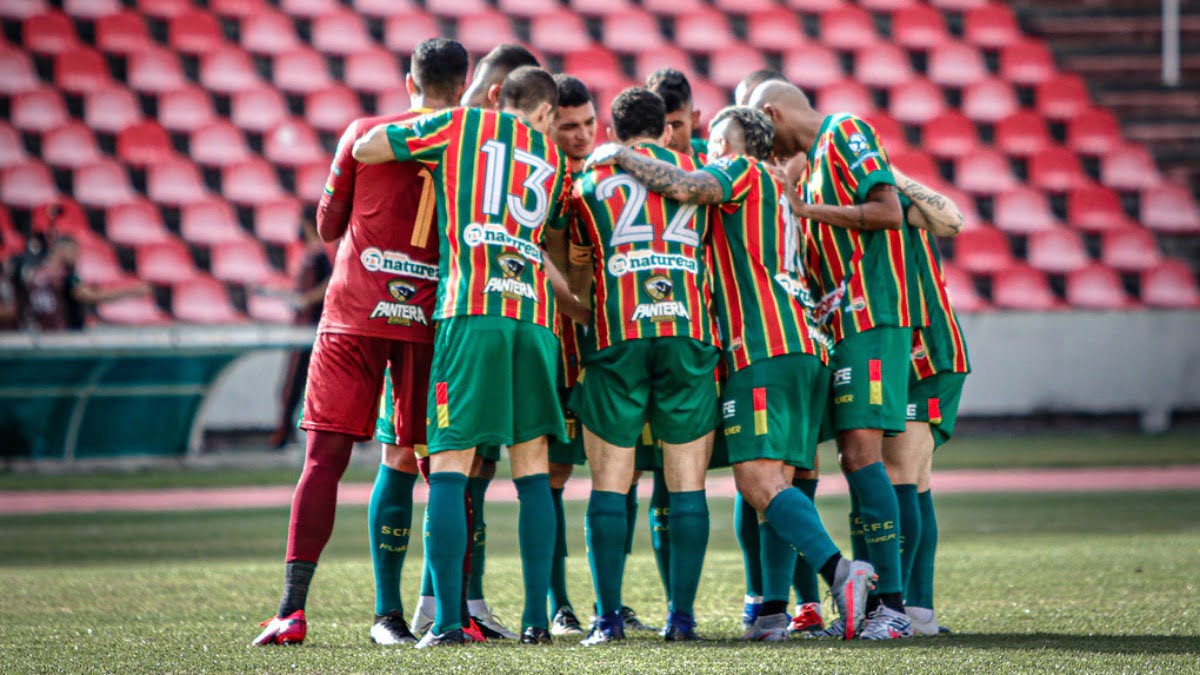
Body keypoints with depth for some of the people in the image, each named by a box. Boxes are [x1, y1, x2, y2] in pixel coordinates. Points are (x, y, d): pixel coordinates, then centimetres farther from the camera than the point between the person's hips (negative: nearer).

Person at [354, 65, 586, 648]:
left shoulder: (461, 125, 10)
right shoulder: (554, 159, 20)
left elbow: (363, 149, 11)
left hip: (470, 310, -3)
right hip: (534, 316, 3)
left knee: (449, 465, -4)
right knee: (533, 467, 10)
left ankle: (446, 621, -12)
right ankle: (536, 618, 7)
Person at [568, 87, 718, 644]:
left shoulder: (589, 183, 14)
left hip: (616, 334, -1)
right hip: (688, 331, 1)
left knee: (609, 482, 3)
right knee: (687, 483, 3)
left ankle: (608, 616, -2)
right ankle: (682, 616, 0)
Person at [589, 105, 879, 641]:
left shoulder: (742, 172, 3)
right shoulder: (777, 195, 29)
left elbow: (683, 188, -16)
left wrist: (620, 156, -4)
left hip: (764, 349, -9)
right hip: (806, 346, 9)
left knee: (759, 480, -16)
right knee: (772, 485, 7)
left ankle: (839, 571, -31)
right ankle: (773, 610, 1)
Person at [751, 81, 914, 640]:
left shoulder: (846, 131, -4)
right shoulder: (812, 158, 23)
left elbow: (889, 213, -16)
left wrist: (808, 210, -11)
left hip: (872, 321, -10)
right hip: (842, 323, 10)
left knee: (862, 450, -15)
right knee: (853, 458, 8)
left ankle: (892, 603, -17)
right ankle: (865, 604, 10)